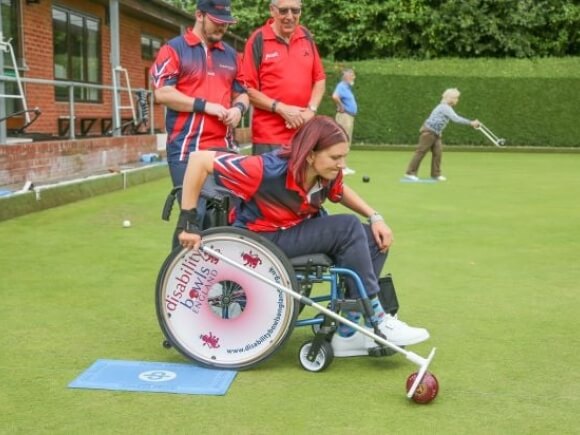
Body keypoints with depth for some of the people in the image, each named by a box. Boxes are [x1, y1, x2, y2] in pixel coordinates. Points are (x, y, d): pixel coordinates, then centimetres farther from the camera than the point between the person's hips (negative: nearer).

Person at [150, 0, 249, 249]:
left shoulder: (230, 55, 18)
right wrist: (204, 105, -14)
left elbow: (242, 93, 23)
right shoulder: (174, 49, 1)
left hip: (223, 148, 6)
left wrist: (238, 108, -1)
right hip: (187, 149, -6)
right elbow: (162, 93, -9)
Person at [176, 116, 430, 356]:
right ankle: (378, 320, -13)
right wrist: (188, 222, -29)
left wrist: (375, 217, -1)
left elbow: (341, 192, 15)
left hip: (299, 232, 8)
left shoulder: (327, 175, -9)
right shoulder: (268, 170, -30)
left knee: (374, 239, -6)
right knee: (349, 228, -23)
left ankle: (347, 332, -5)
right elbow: (199, 160, -30)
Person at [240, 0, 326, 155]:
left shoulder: (306, 37, 10)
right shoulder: (258, 40, -5)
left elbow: (319, 79, 13)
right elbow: (247, 89, -7)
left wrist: (311, 109, -3)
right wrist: (281, 108, -15)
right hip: (269, 137, -4)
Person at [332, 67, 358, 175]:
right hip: (344, 116, -10)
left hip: (350, 116, 10)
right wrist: (341, 107, -21)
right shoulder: (342, 86, -14)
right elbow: (335, 96, -34)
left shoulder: (348, 87, 16)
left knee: (347, 142, 12)